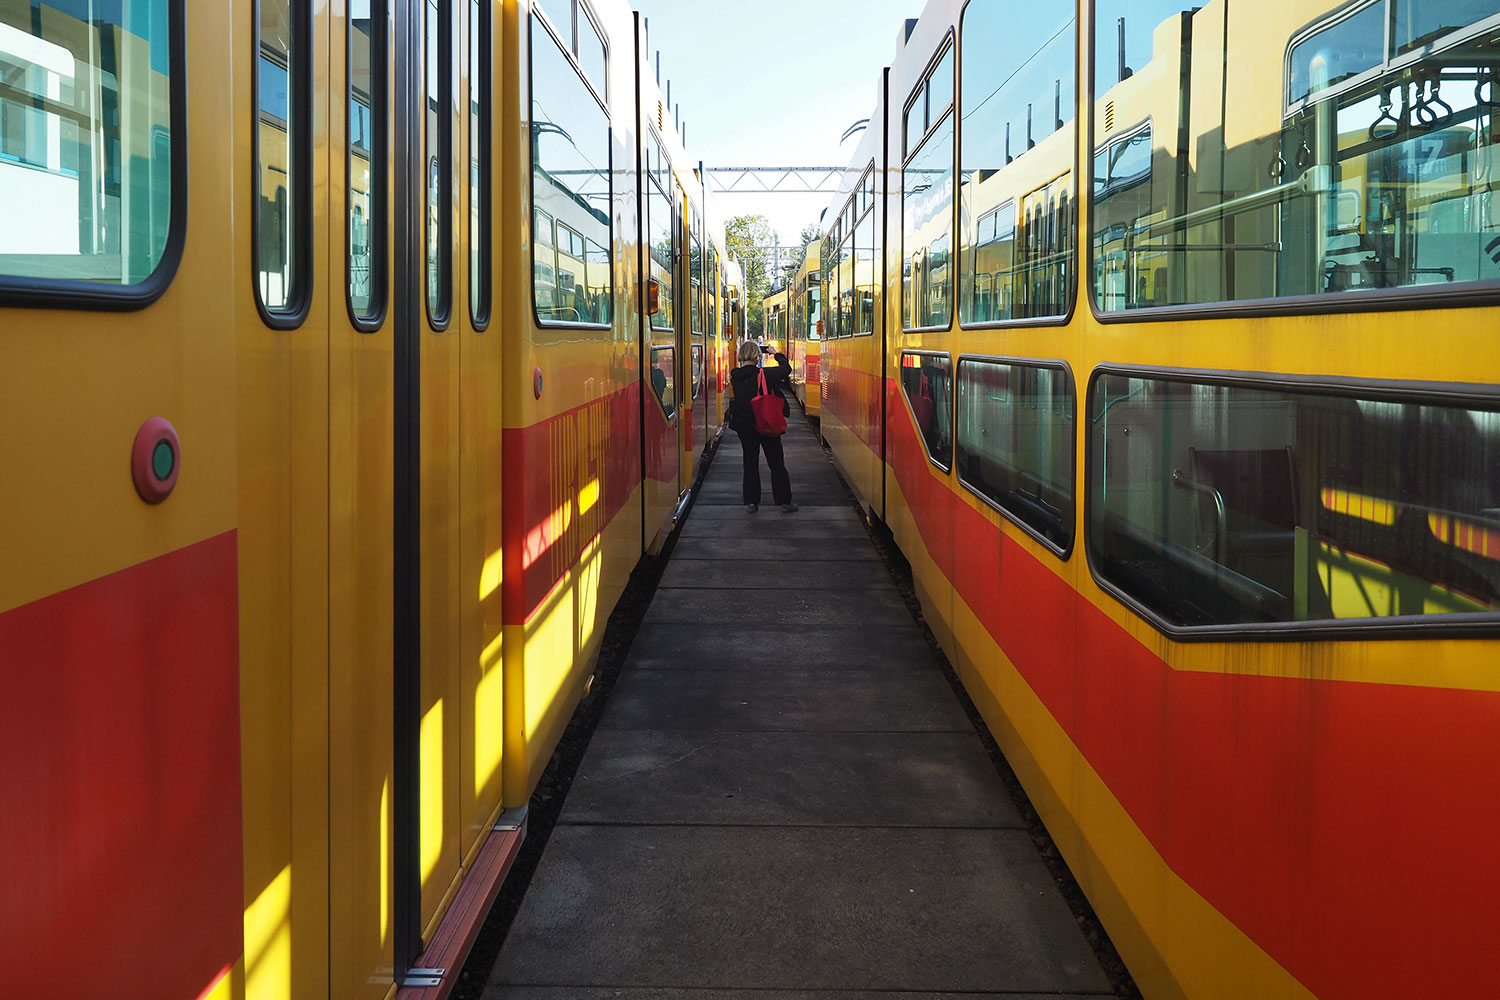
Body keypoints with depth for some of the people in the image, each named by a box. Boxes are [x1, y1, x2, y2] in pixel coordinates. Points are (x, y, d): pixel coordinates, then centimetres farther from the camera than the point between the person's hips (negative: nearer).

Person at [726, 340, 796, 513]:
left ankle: (751, 502, 11)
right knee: (776, 464, 7)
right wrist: (776, 354, 9)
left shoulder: (735, 375, -6)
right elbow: (786, 368, -9)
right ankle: (784, 502, 11)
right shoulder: (764, 374, -18)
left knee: (750, 463, 13)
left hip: (744, 426, 3)